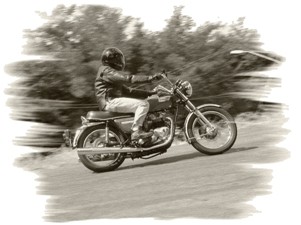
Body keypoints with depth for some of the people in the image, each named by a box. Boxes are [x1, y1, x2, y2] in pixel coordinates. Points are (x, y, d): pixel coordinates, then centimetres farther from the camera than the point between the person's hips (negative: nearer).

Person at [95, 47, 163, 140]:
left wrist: (148, 92, 14)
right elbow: (128, 78, -19)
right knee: (143, 104, -19)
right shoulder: (106, 71, -6)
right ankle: (136, 131, -23)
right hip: (110, 102, -10)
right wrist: (149, 78, -23)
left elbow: (127, 90, 22)